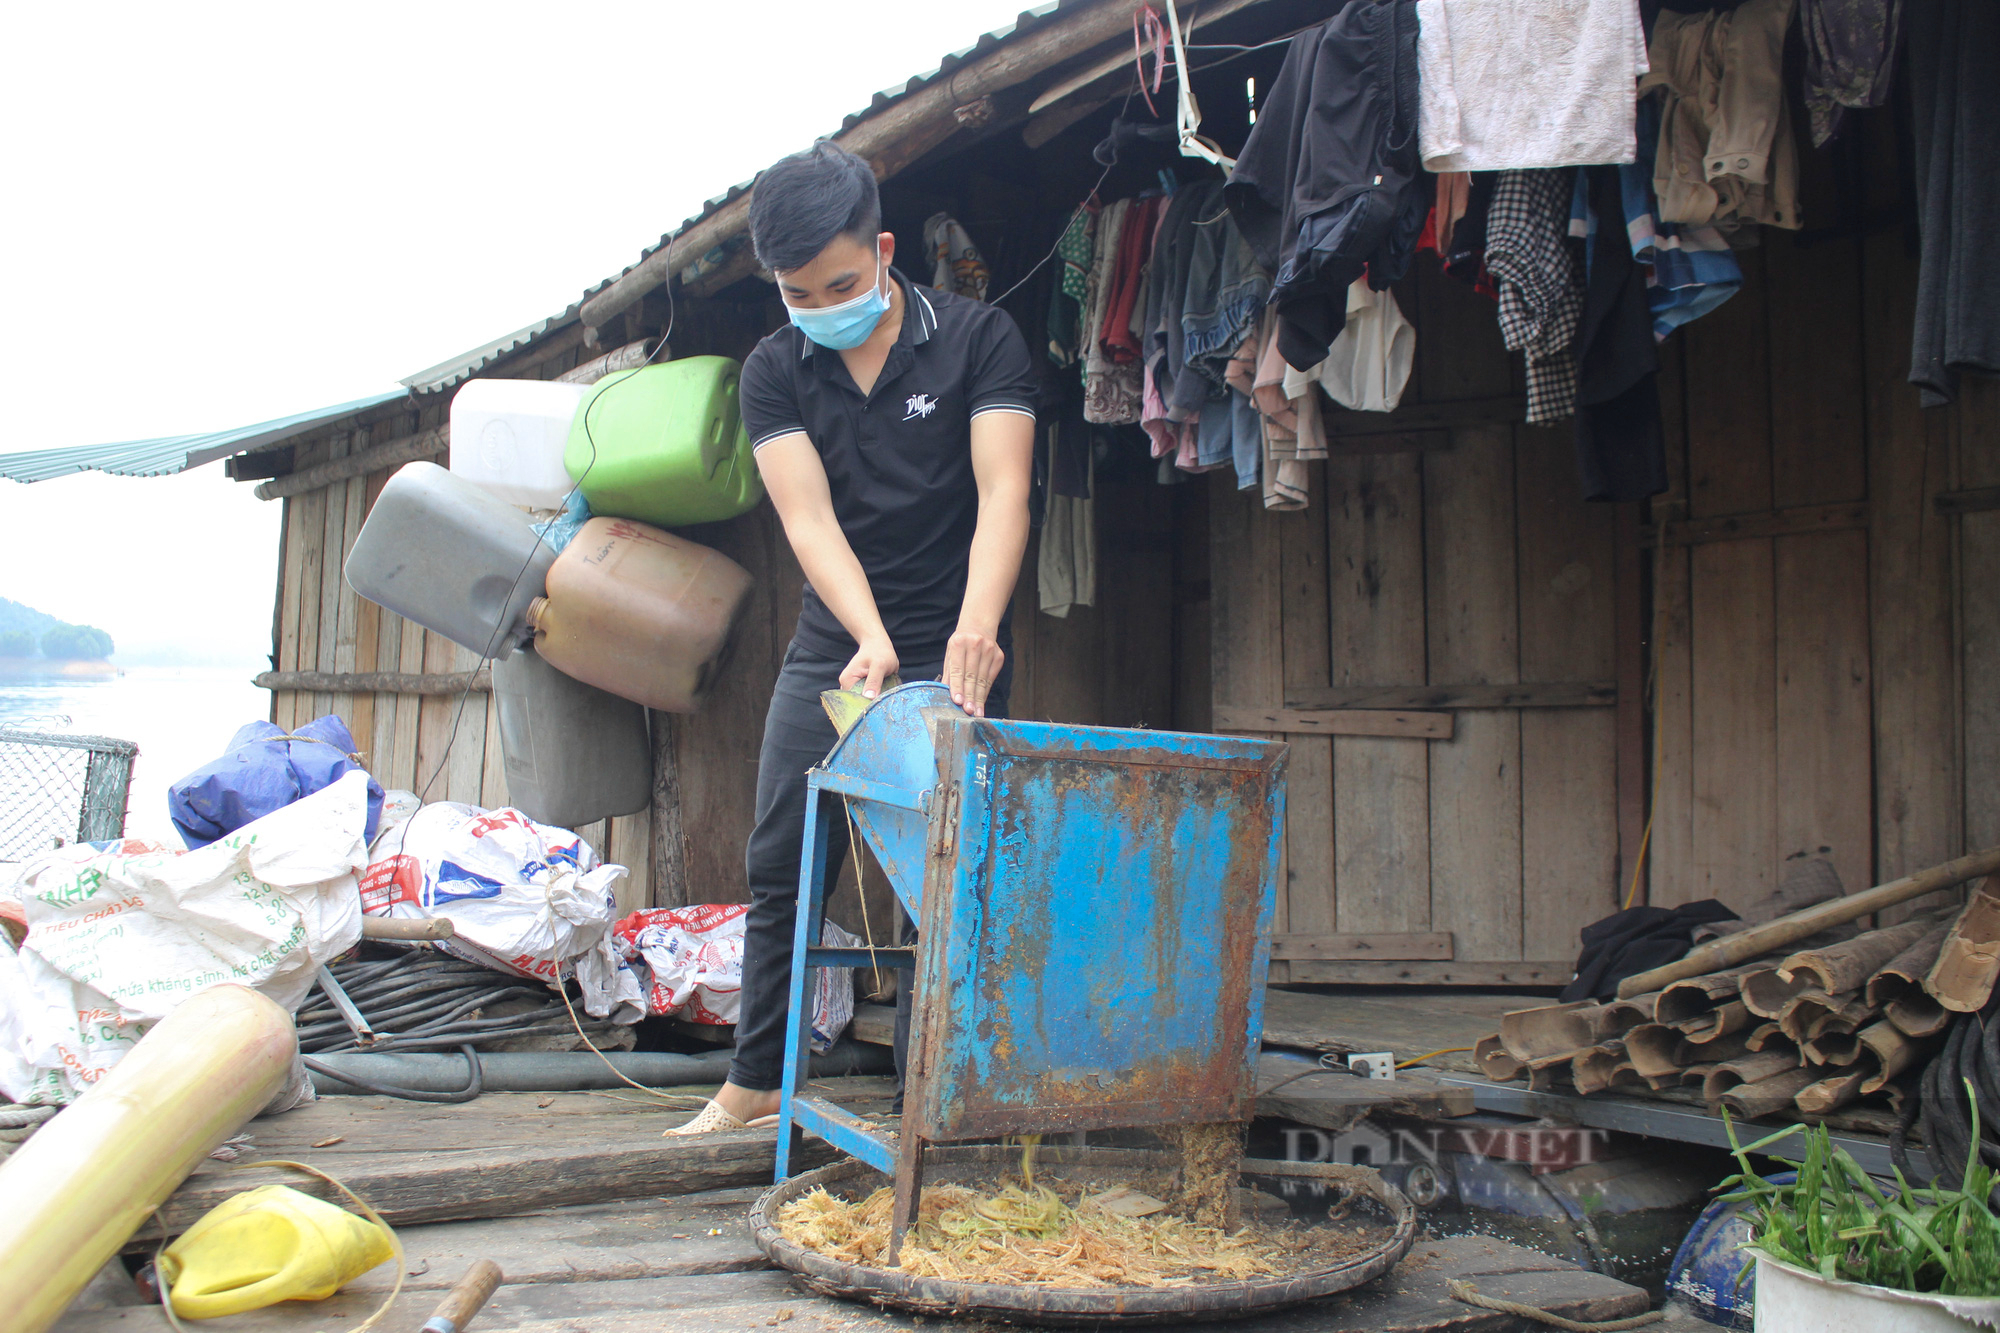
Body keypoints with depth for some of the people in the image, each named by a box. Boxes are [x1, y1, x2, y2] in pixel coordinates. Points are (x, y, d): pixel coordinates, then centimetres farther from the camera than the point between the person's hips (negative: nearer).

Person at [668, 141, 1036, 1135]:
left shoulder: (977, 339, -6)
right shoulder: (773, 373, 2)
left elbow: (1003, 495, -17)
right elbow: (809, 519, -11)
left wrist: (975, 626, -34)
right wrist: (870, 638, -29)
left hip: (951, 655, -3)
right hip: (830, 646, 4)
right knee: (781, 868, 7)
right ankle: (757, 1082, 19)